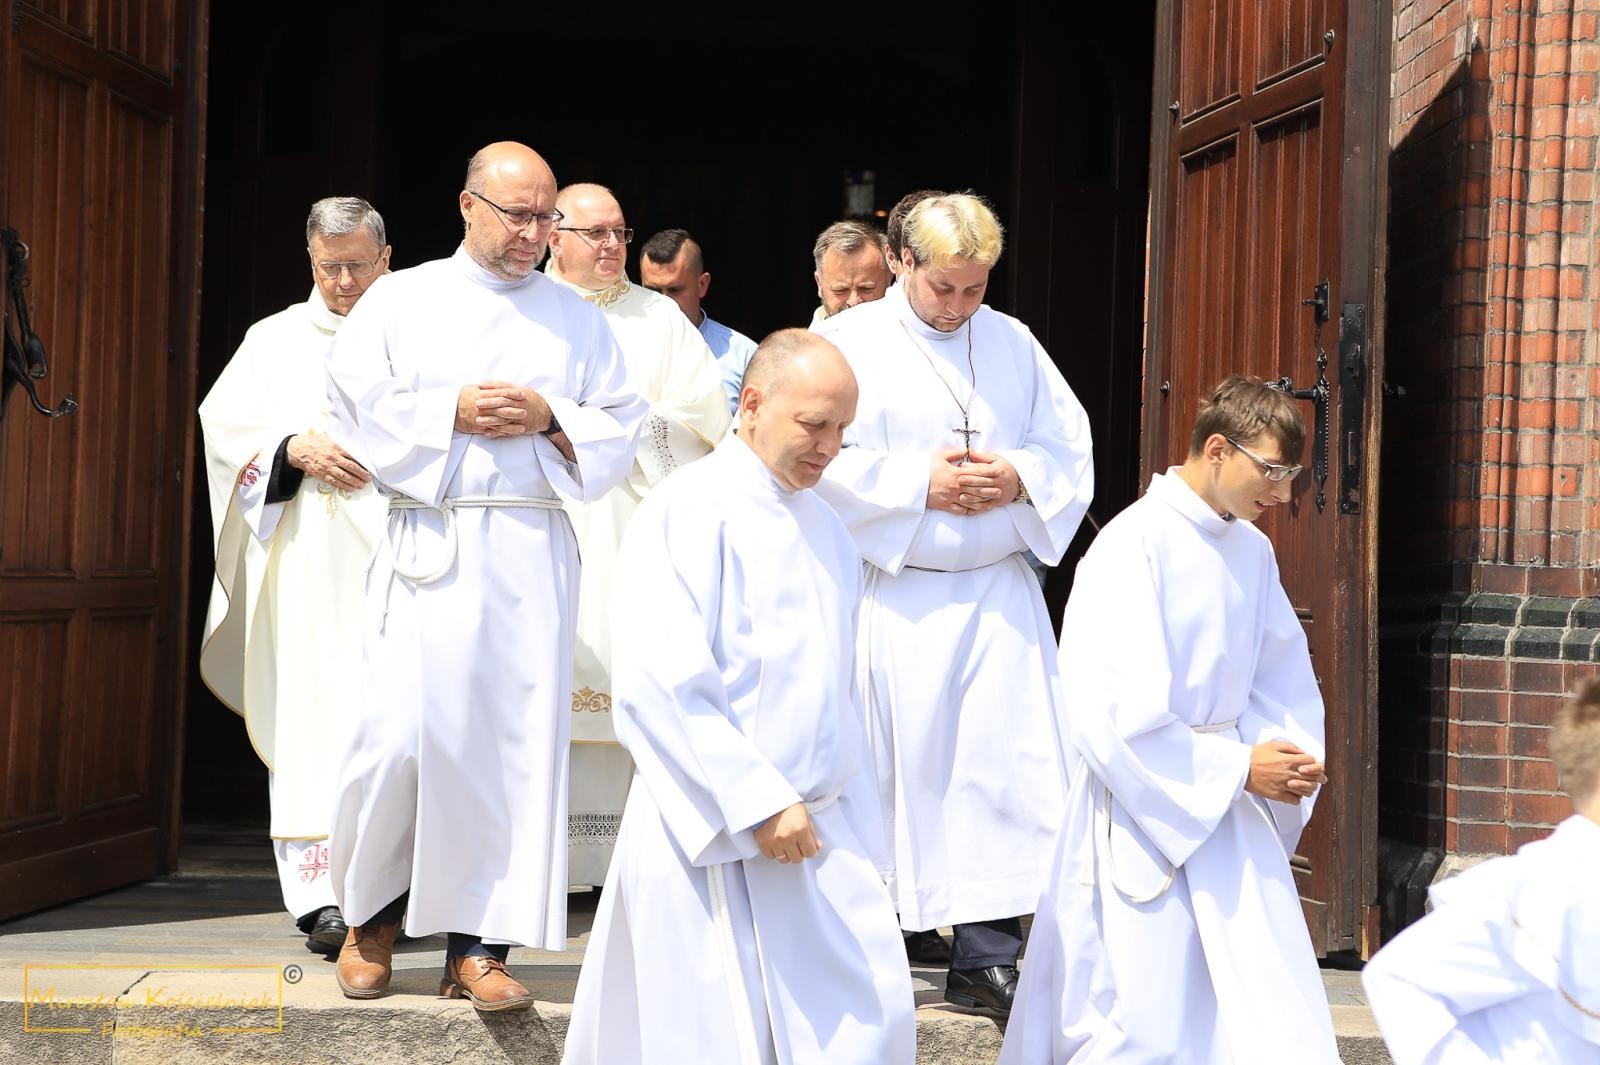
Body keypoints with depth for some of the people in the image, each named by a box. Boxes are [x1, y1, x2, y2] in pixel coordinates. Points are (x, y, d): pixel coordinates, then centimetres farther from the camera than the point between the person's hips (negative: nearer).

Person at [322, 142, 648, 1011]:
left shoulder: (577, 319, 14)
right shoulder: (401, 300, 10)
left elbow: (622, 427, 10)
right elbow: (357, 407, 1)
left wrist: (550, 419, -7)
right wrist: (453, 410, -9)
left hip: (531, 553, 2)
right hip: (426, 548, -1)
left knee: (517, 738, -5)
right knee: (400, 735, -10)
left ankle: (478, 943, 1)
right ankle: (373, 915, 13)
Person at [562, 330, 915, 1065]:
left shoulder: (825, 527, 14)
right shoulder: (690, 511, -10)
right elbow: (659, 688, -19)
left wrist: (850, 806, 14)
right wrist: (759, 801, -20)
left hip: (826, 832, 7)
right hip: (716, 838, -7)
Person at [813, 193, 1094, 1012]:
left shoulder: (1013, 343, 13)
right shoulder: (852, 341, -1)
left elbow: (1069, 445, 13)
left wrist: (1019, 480, -7)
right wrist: (921, 484, -14)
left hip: (1001, 594, 4)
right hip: (894, 597, -4)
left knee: (1009, 767, -2)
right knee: (891, 770, -1)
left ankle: (985, 958, 4)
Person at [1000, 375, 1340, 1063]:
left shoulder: (1251, 551, 7)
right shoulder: (1133, 547, -16)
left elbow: (1283, 679, 16)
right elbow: (1116, 716, -21)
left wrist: (1289, 760, -4)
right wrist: (1238, 768, -17)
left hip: (1230, 815, 7)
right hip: (1144, 814, -7)